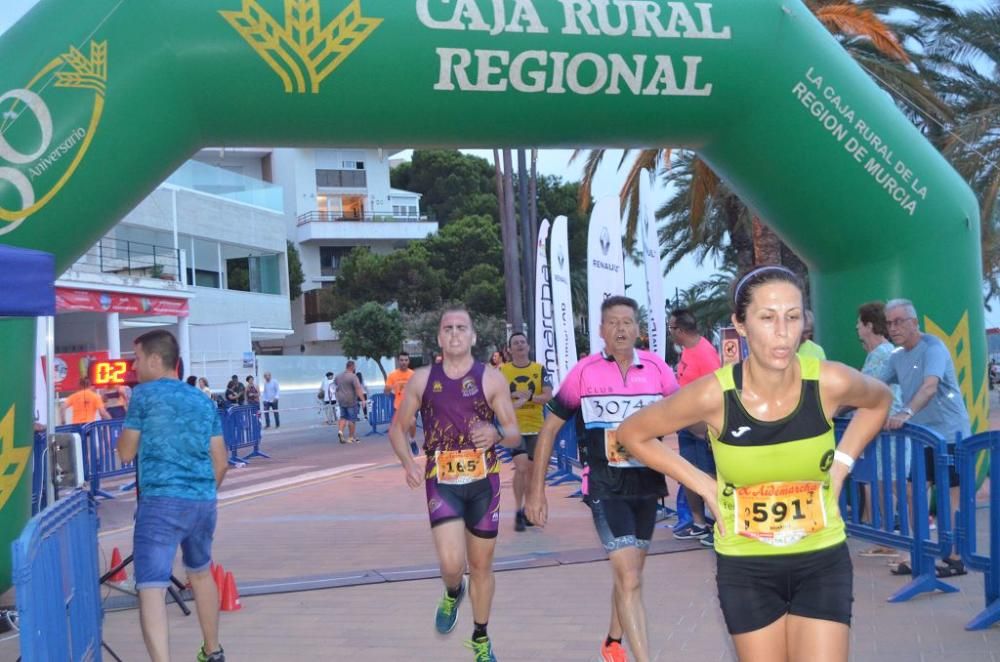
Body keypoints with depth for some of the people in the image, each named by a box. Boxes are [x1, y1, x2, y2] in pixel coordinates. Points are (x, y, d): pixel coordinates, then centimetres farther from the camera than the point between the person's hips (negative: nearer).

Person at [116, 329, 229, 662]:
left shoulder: (144, 395, -2)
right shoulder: (202, 400, 14)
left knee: (151, 588, -9)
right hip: (204, 502, 6)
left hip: (161, 502, -6)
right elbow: (220, 463, 13)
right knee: (201, 573, 26)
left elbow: (126, 453, 4)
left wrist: (128, 424, 19)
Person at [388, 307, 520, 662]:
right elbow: (397, 429, 9)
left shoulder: (491, 379, -3)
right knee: (452, 564, -17)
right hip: (442, 481, 0)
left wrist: (496, 434, -25)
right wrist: (408, 463, -10)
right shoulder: (422, 380, 0)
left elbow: (514, 435, -1)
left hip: (483, 480, 1)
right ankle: (452, 593, 22)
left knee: (481, 565, 11)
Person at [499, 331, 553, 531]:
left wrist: (529, 398, -25)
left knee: (531, 469, 10)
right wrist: (514, 395, -17)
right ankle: (518, 512, -4)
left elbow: (548, 396, -7)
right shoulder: (502, 370, 0)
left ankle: (526, 509, 27)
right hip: (513, 426, -2)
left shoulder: (540, 369, 2)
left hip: (535, 427, 2)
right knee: (521, 467, -15)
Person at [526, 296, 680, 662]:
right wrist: (537, 489, -3)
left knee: (629, 574, 19)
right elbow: (550, 427, -1)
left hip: (648, 483, 4)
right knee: (630, 580, -11)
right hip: (607, 486, -3)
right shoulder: (584, 371, -8)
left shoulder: (657, 368, -4)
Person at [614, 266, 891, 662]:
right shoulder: (713, 394, -20)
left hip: (822, 561, 1)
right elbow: (632, 435, -4)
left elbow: (879, 402, 10)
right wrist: (702, 483, -7)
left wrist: (842, 464, 1)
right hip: (746, 568, 0)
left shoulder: (830, 382, -16)